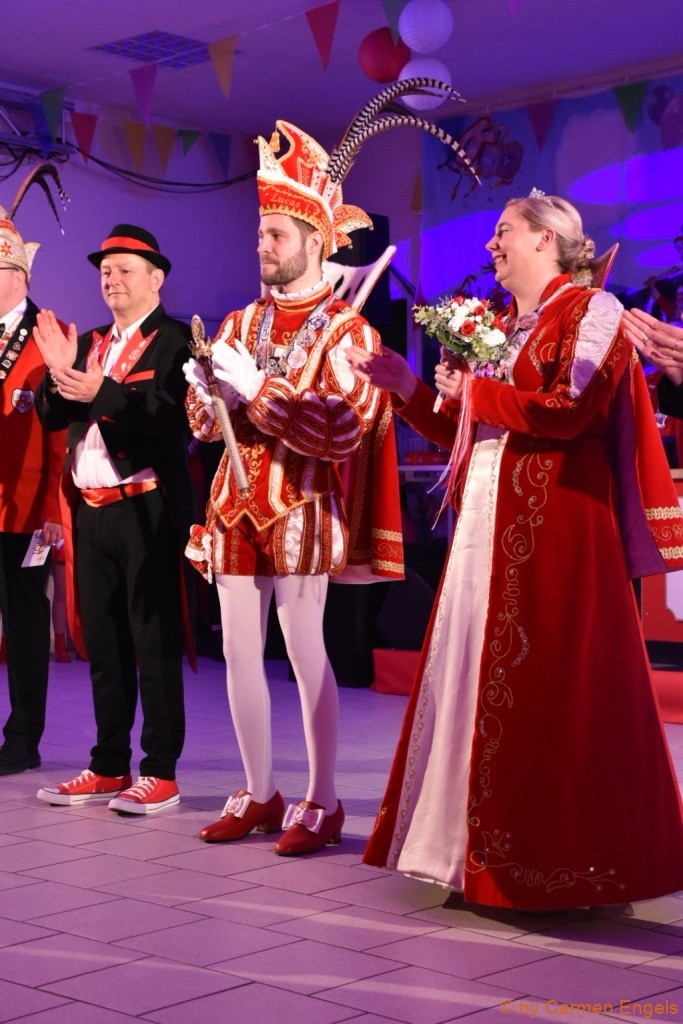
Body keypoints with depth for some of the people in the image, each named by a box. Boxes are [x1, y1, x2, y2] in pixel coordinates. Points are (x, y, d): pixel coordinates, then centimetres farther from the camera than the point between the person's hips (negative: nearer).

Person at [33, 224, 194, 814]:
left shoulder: (176, 341, -5)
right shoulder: (88, 344, 17)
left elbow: (176, 417, -19)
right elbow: (54, 418, 9)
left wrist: (103, 392, -27)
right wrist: (59, 375, -9)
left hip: (147, 511, -7)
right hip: (91, 511, 7)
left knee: (154, 643, -1)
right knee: (103, 643, 12)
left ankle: (161, 773, 6)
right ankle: (109, 767, 22)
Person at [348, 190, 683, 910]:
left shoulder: (590, 311, -2)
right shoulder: (498, 325, 20)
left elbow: (571, 411, -17)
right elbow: (463, 430, 20)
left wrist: (477, 392, -9)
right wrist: (403, 385, 12)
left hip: (554, 528, -8)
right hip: (486, 527, 8)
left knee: (547, 687, -6)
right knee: (480, 681, 5)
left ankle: (565, 860, 4)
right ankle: (486, 849, 13)